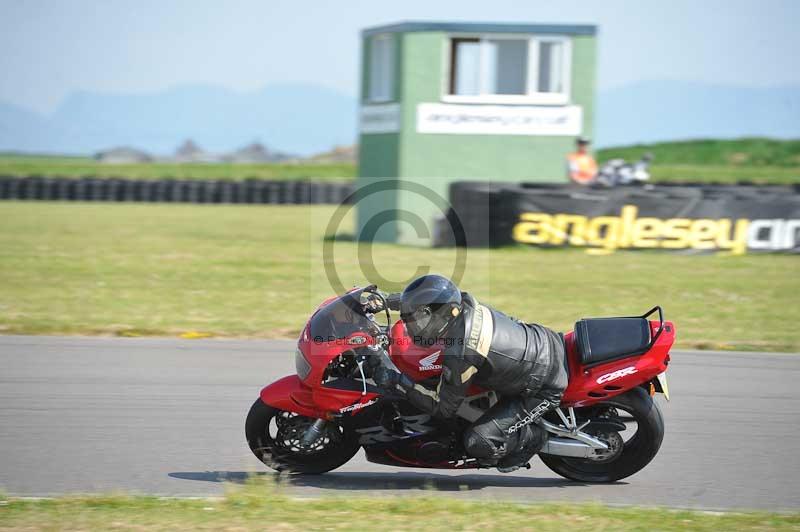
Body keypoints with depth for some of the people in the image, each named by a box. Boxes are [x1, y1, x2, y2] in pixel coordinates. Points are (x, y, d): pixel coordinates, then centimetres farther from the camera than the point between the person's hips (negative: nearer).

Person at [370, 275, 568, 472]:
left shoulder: (460, 355, -30)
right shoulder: (464, 302, -9)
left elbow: (444, 408, -18)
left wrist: (397, 382, -20)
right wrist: (387, 300, 15)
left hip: (544, 389, -8)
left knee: (477, 443, -14)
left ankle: (532, 436, 11)